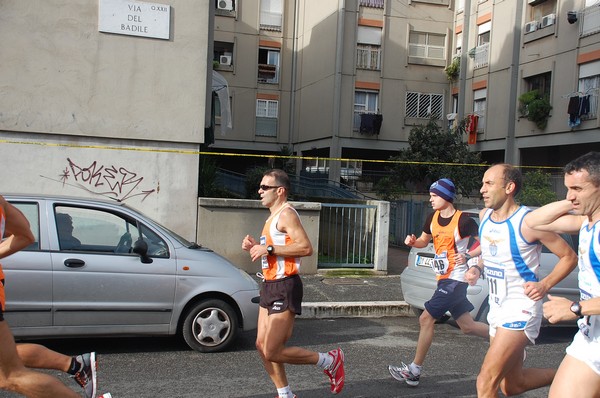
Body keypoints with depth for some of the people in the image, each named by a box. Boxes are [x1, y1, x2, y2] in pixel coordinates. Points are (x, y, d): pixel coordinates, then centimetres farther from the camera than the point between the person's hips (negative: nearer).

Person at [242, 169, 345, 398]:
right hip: (270, 285, 10)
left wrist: (269, 249, -23)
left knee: (272, 352, -8)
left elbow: (306, 247, -26)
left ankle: (329, 361, 9)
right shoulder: (273, 216, 17)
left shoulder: (286, 214, -14)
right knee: (262, 345, 10)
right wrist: (255, 247, 8)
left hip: (284, 287, -10)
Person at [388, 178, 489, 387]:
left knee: (426, 319, -9)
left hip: (455, 279, -8)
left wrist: (468, 255, -21)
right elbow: (424, 240, 19)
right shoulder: (433, 217, 6)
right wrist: (413, 242, -2)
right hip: (444, 278, 8)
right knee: (467, 326, 15)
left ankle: (414, 370, 0)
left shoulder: (463, 220, -15)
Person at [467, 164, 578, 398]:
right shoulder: (484, 216, 4)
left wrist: (545, 285, -20)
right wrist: (477, 268, 2)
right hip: (497, 306, 8)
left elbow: (569, 257, -8)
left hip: (520, 308, -8)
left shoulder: (528, 222, -17)